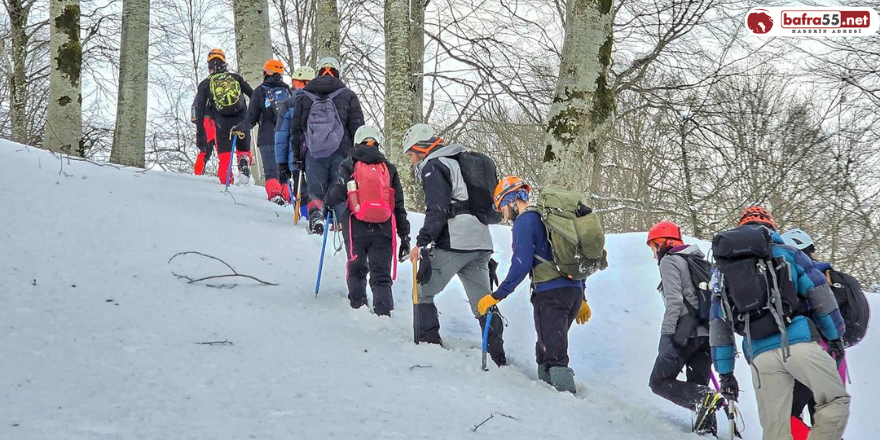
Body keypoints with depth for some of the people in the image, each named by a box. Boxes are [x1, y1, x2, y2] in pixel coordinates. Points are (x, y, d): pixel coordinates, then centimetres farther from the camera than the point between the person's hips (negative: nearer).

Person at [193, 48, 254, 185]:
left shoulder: (205, 84, 7)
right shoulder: (235, 77, 10)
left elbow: (200, 109, 3)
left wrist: (200, 132, 5)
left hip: (222, 124, -1)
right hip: (242, 121, 1)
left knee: (224, 156, 5)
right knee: (244, 150, 17)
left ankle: (225, 180, -12)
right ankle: (244, 163, -14)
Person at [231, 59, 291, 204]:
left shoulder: (260, 92, -1)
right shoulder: (287, 90, 10)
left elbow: (251, 119, 1)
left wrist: (239, 128, 16)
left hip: (268, 138, -3)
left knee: (271, 171, -6)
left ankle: (275, 194, -24)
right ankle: (286, 196, 6)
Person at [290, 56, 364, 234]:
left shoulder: (304, 97, 9)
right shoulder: (348, 96, 4)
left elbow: (295, 128, 11)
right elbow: (357, 128, 3)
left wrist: (296, 154, 17)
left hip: (313, 154, 1)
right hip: (341, 153, -1)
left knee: (315, 191, 7)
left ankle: (315, 212, -18)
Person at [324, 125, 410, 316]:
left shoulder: (350, 165, 2)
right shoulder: (389, 169, 11)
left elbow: (337, 194, -10)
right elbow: (399, 206, 8)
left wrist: (326, 203, 12)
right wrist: (405, 236, 11)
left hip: (356, 229, -1)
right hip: (384, 230, 1)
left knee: (356, 269, 19)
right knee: (381, 276, 2)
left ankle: (358, 305, 14)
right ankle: (384, 312, -14)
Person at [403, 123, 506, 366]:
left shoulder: (433, 166, -3)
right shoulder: (460, 162, 24)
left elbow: (438, 209, -17)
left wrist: (422, 241, -18)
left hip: (452, 244, -8)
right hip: (481, 243, 8)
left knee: (423, 293, 3)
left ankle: (428, 344, -3)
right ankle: (497, 354, 5)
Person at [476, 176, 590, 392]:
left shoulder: (524, 222, -5)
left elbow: (521, 266, -14)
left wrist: (497, 295, -9)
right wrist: (581, 298, 28)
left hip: (550, 293, -8)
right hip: (574, 291, 8)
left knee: (554, 355, -12)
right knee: (546, 349, 19)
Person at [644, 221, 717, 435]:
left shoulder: (669, 261, -1)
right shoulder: (701, 261, 24)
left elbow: (674, 301, -14)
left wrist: (666, 335, -18)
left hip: (685, 334, -8)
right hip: (708, 334, 8)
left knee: (659, 382, 1)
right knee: (697, 388, 11)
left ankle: (703, 398, -22)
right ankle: (707, 430, -5)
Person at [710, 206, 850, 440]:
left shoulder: (722, 270, 20)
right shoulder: (786, 253, 11)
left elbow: (719, 326, 17)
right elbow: (819, 294, 8)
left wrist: (725, 372, 19)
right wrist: (834, 335, 17)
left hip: (760, 355, 3)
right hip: (797, 342, -3)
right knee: (836, 400, 6)